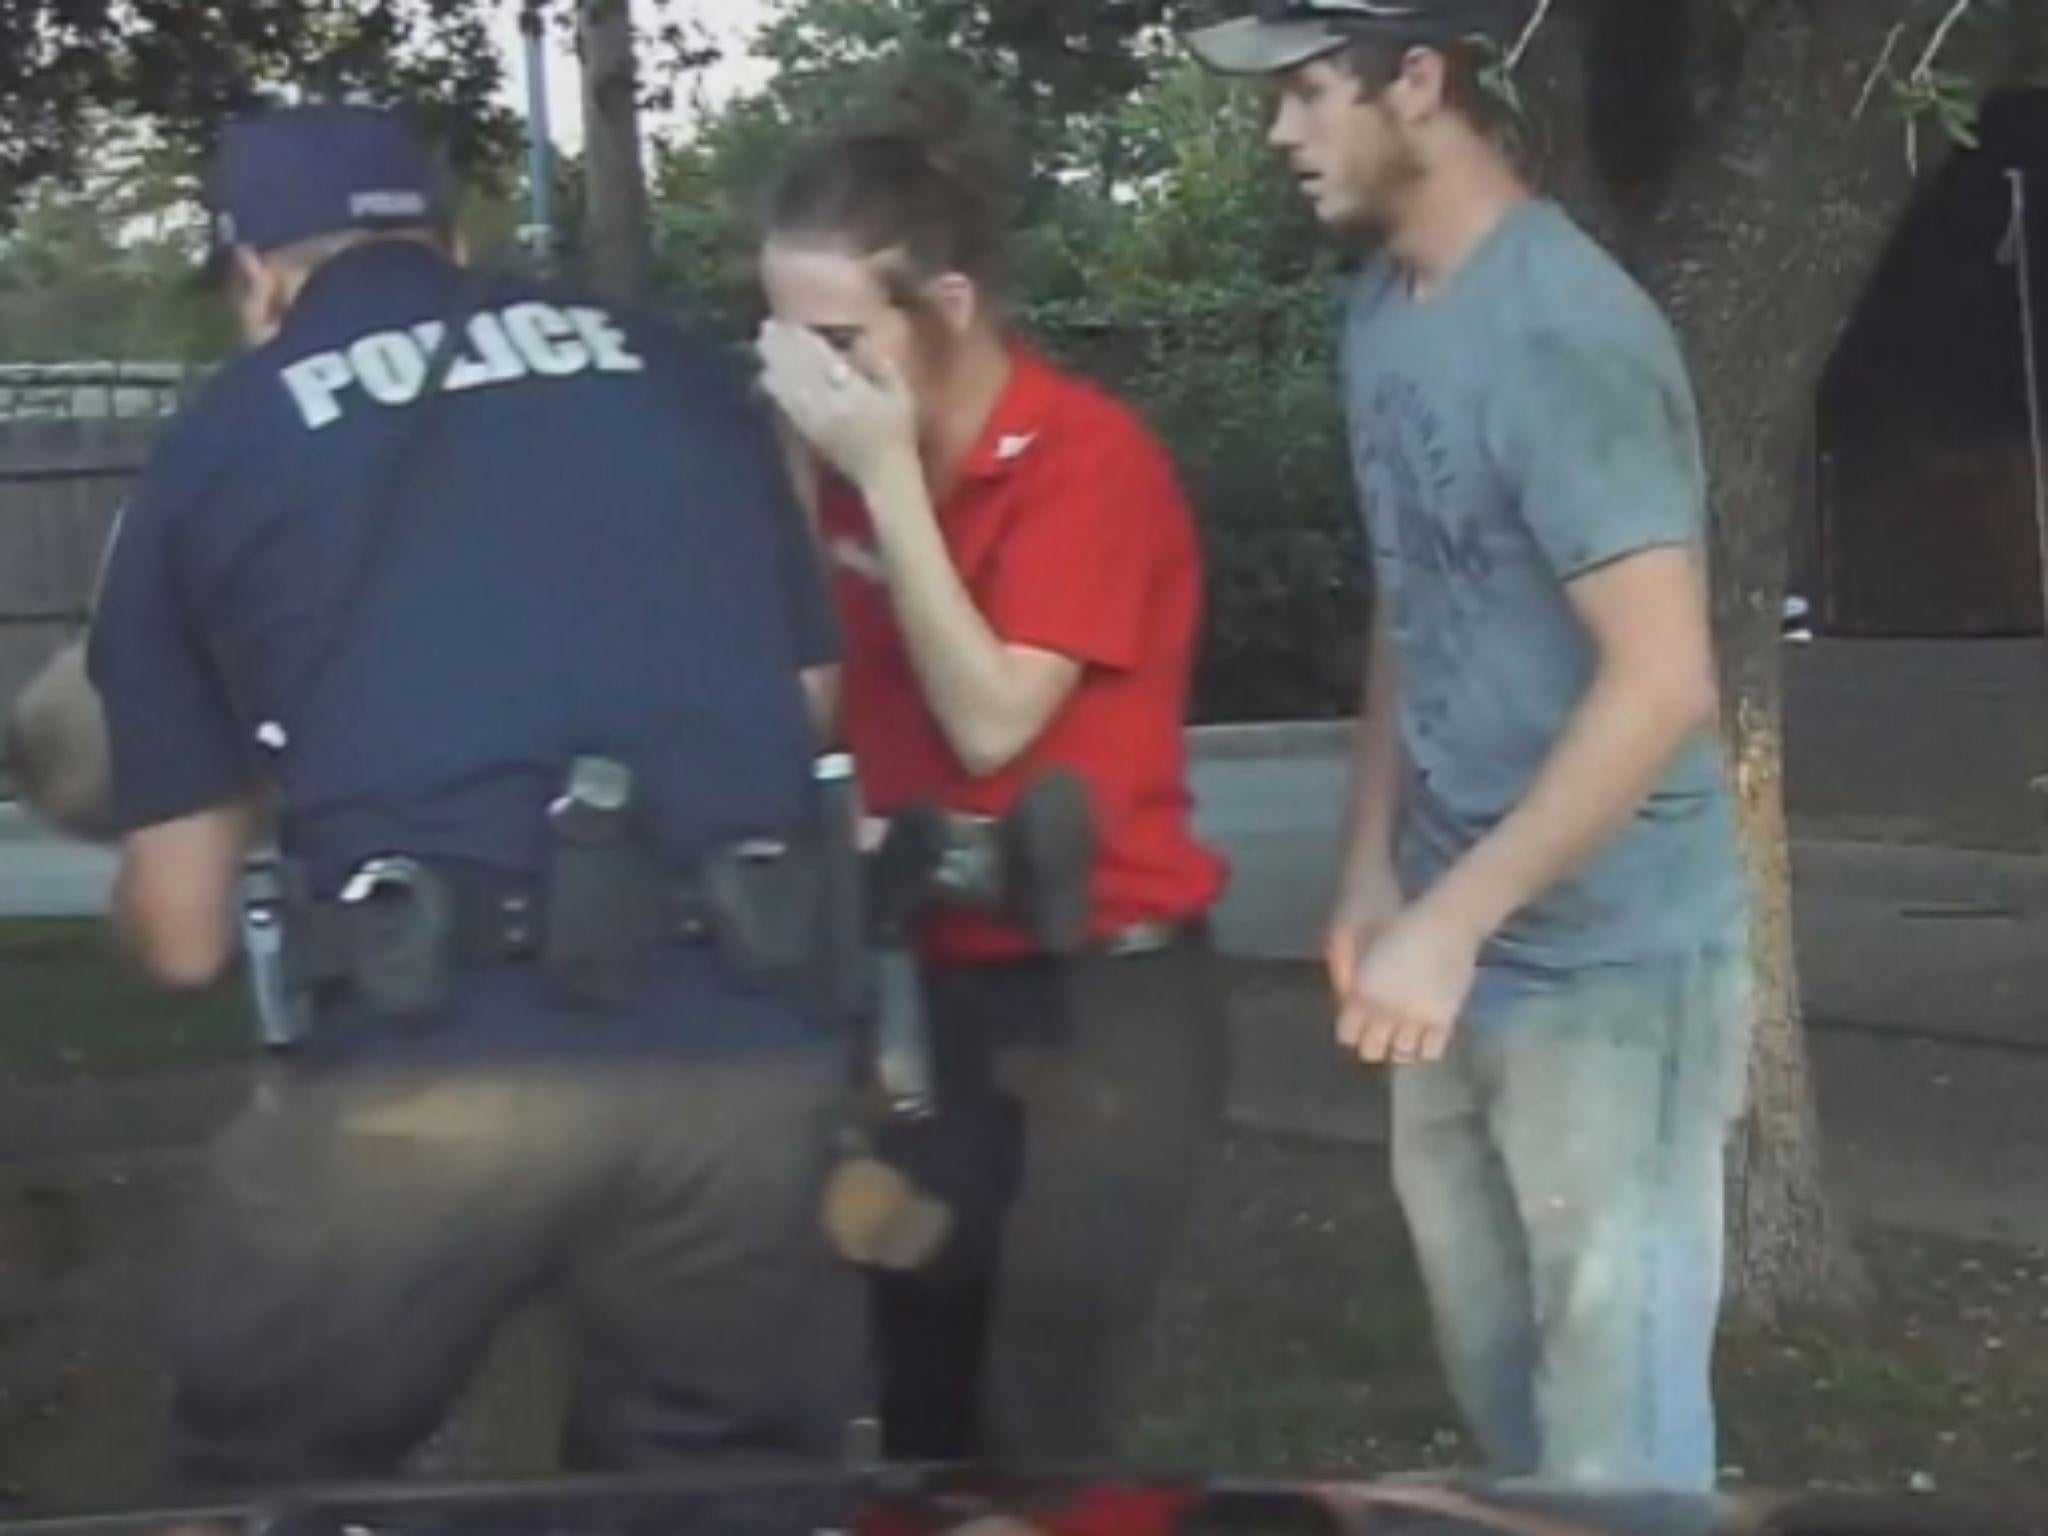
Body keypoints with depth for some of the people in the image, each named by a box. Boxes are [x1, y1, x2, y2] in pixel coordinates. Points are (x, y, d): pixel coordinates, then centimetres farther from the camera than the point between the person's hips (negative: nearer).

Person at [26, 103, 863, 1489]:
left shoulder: (209, 451, 12)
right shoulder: (685, 375, 16)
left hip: (430, 1068, -2)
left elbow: (185, 937, 14)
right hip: (751, 1051, 2)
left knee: (274, 1484, 21)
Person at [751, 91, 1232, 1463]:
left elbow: (992, 721, -20)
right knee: (925, 1400, 11)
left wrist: (887, 477, -19)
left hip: (1100, 1000, -7)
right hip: (937, 992, 7)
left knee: (1036, 1415, -8)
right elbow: (842, 701, 4)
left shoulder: (1089, 458, -14)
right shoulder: (864, 462, 5)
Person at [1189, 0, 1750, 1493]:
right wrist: (1373, 872, 6)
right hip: (1464, 950, 9)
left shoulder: (1563, 334, -21)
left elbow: (1662, 682, -25)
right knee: (1499, 1373, 22)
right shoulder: (1384, 305, 7)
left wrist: (1451, 922, -26)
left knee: (1612, 1417, 1)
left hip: (1604, 967, -9)